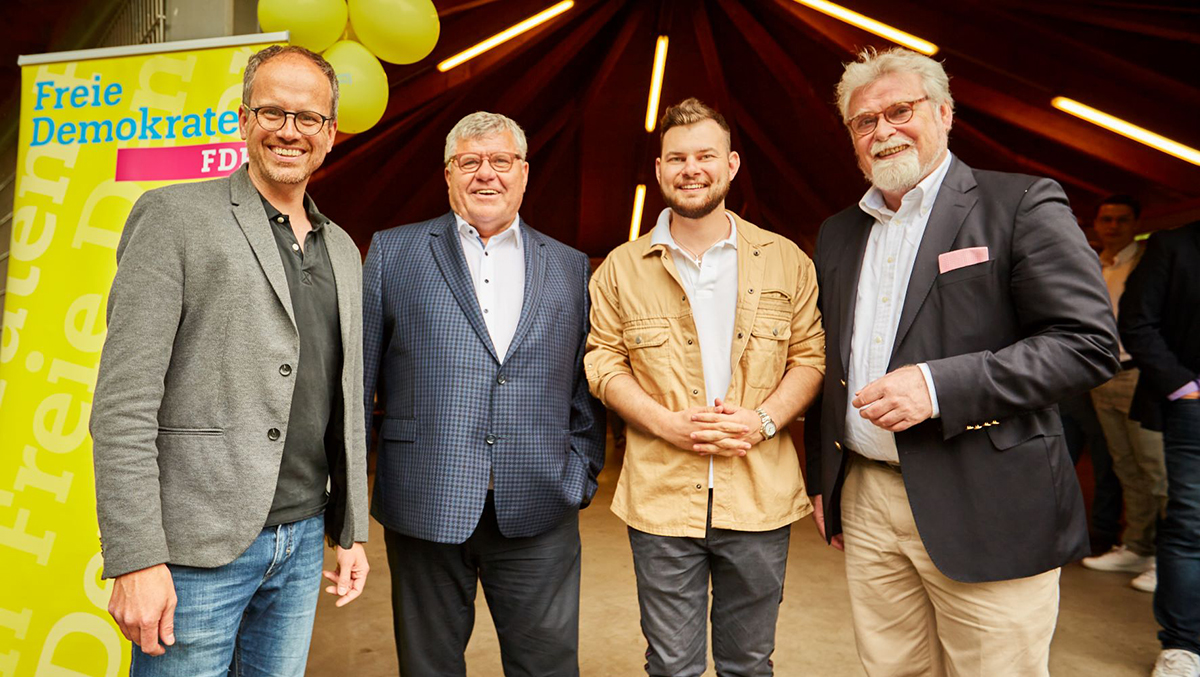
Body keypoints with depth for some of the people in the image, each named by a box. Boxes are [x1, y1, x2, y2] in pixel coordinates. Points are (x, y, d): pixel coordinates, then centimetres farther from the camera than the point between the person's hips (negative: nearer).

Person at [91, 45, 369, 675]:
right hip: (199, 551, -5)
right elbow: (123, 402, -11)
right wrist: (135, 558, -15)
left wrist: (351, 531, 13)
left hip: (304, 539, 5)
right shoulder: (174, 215, -5)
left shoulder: (342, 250, 12)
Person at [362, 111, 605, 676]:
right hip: (425, 506, -1)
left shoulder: (570, 267, 10)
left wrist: (581, 475, 3)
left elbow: (586, 387, 11)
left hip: (539, 512, 1)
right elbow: (359, 375, 4)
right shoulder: (393, 252, 5)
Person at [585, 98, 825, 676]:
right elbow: (603, 362, 2)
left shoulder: (785, 260, 4)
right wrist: (668, 423, -12)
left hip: (760, 498, 1)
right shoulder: (621, 268, 3)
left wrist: (763, 420, -12)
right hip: (661, 497, 0)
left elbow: (811, 355, 4)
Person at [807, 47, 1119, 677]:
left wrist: (938, 385, -22)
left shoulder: (1023, 204, -5)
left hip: (984, 511, -5)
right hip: (866, 502, 5)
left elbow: (1089, 342, -12)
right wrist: (822, 479, 16)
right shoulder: (838, 233, 12)